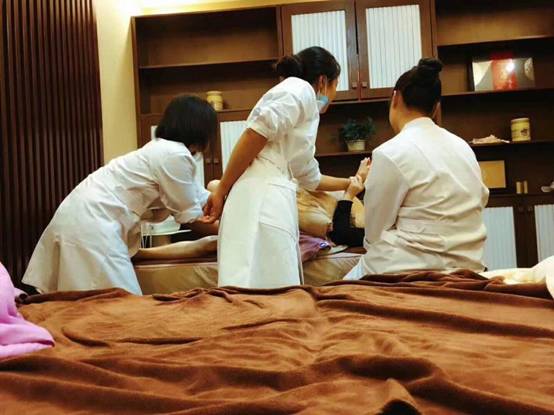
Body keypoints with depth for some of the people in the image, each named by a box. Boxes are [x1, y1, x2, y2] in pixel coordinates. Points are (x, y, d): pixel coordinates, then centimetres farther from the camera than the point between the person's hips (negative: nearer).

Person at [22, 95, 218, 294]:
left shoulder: (162, 149, 19)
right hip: (93, 222, -10)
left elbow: (197, 196, 22)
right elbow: (189, 216, -5)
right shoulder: (175, 156, -12)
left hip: (85, 214, 10)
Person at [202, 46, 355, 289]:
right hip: (261, 198, -9)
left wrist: (352, 183, 54)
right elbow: (254, 136, -9)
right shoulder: (300, 89, 4)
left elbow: (310, 178, 42)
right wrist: (221, 192, -8)